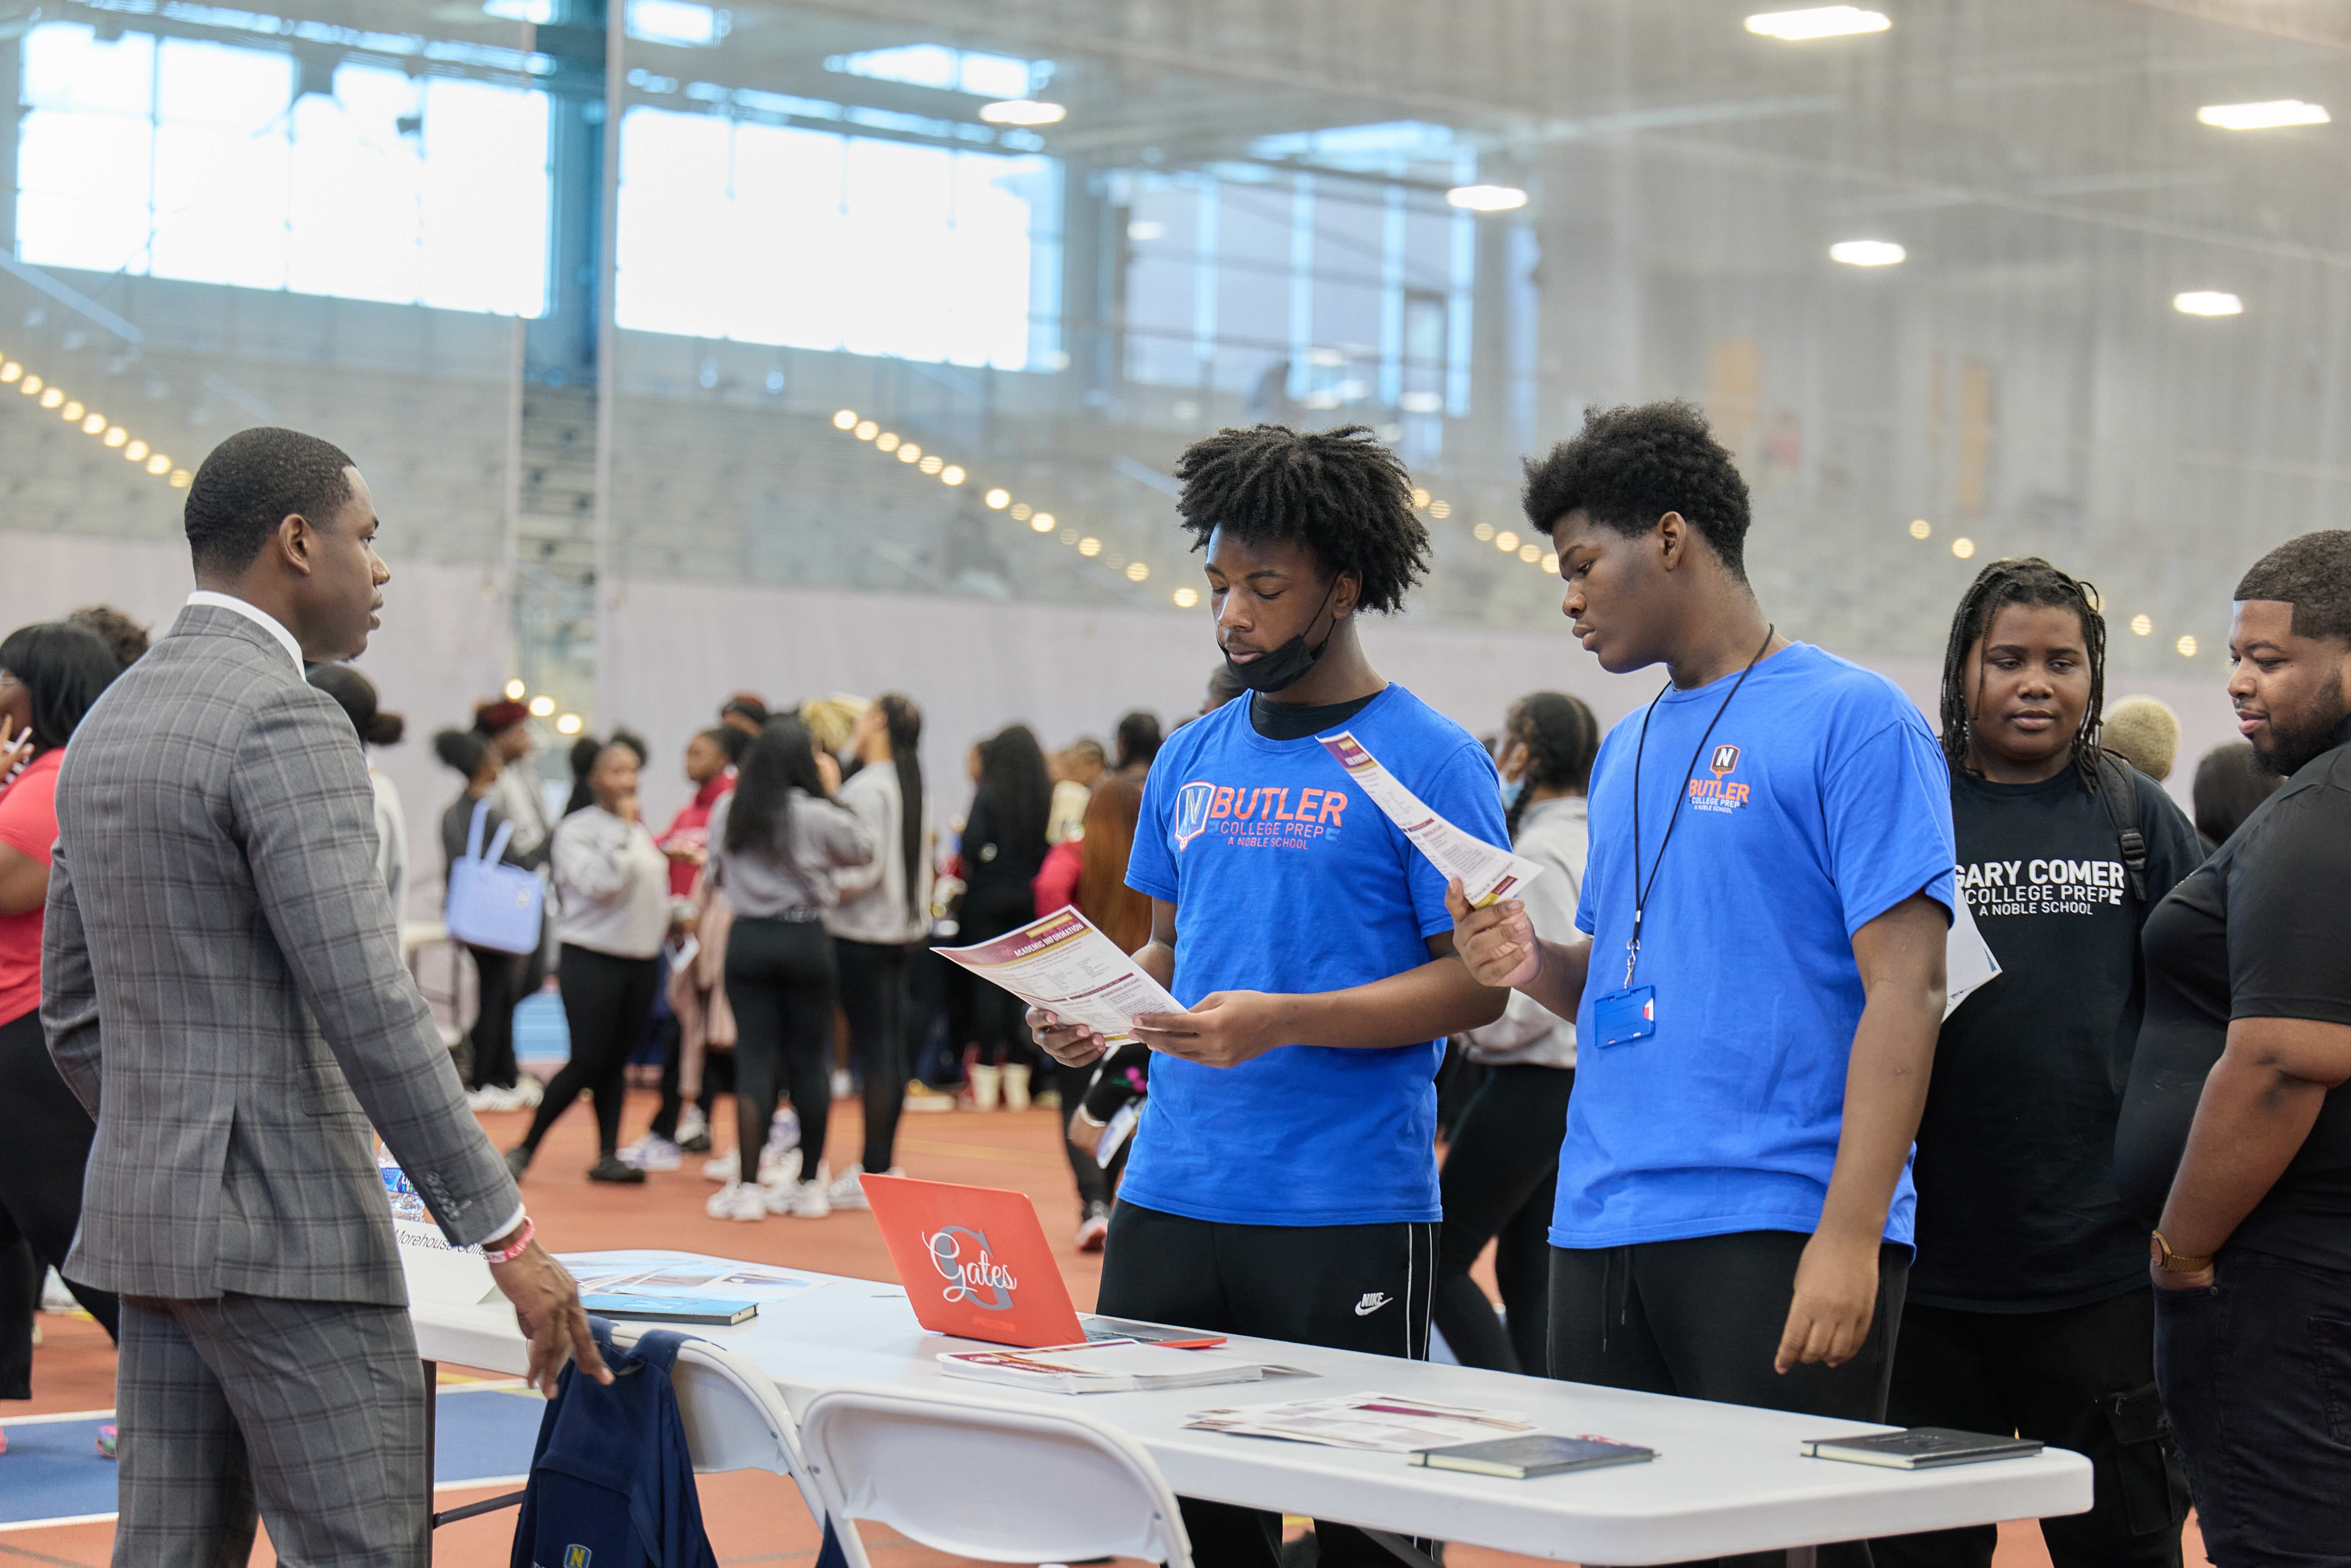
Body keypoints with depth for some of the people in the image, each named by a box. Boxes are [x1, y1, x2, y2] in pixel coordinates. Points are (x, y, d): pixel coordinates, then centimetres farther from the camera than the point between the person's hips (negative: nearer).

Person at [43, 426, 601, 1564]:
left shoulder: (106, 724, 14)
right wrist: (506, 1236, -18)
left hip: (146, 1220, 9)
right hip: (287, 1234, -9)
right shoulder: (283, 720, -15)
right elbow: (368, 1012, -21)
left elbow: (73, 1011, 18)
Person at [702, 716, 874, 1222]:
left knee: (754, 1060, 2)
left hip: (748, 938, 2)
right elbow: (866, 848, 5)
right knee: (810, 1061, 9)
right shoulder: (817, 815, -11)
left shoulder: (727, 813, 0)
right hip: (805, 940, -2)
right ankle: (809, 1185, 15)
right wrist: (834, 794, 10)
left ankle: (747, 1187, -3)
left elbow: (717, 875, 10)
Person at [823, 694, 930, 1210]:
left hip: (861, 934, -8)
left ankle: (874, 1171, -4)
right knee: (891, 1050, 10)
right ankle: (883, 1161, 16)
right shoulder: (911, 785, 10)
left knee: (873, 1050, -6)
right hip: (903, 929, 8)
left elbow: (865, 867, -20)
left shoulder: (867, 788, -15)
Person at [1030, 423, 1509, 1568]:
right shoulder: (1192, 757, 14)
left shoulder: (1428, 761, -5)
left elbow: (1476, 982, -9)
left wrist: (1283, 1022, -21)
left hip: (1349, 1212, -6)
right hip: (1171, 1199, 6)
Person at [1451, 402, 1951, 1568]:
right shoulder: (1628, 750, 18)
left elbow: (1903, 989, -13)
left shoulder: (1853, 721, -6)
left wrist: (1850, 1236, -20)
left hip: (1776, 1230, -7)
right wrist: (1537, 966, 1)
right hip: (1601, 1233, 7)